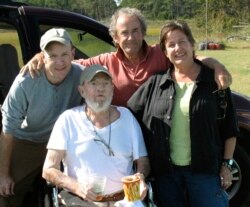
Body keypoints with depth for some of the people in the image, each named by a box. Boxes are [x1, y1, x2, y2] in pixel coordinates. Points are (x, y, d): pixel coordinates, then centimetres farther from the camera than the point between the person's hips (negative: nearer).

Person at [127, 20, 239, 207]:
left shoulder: (214, 80, -2)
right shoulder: (155, 83, 2)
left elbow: (229, 128, 2)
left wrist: (227, 164, -1)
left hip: (205, 170, -2)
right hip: (165, 171, 2)